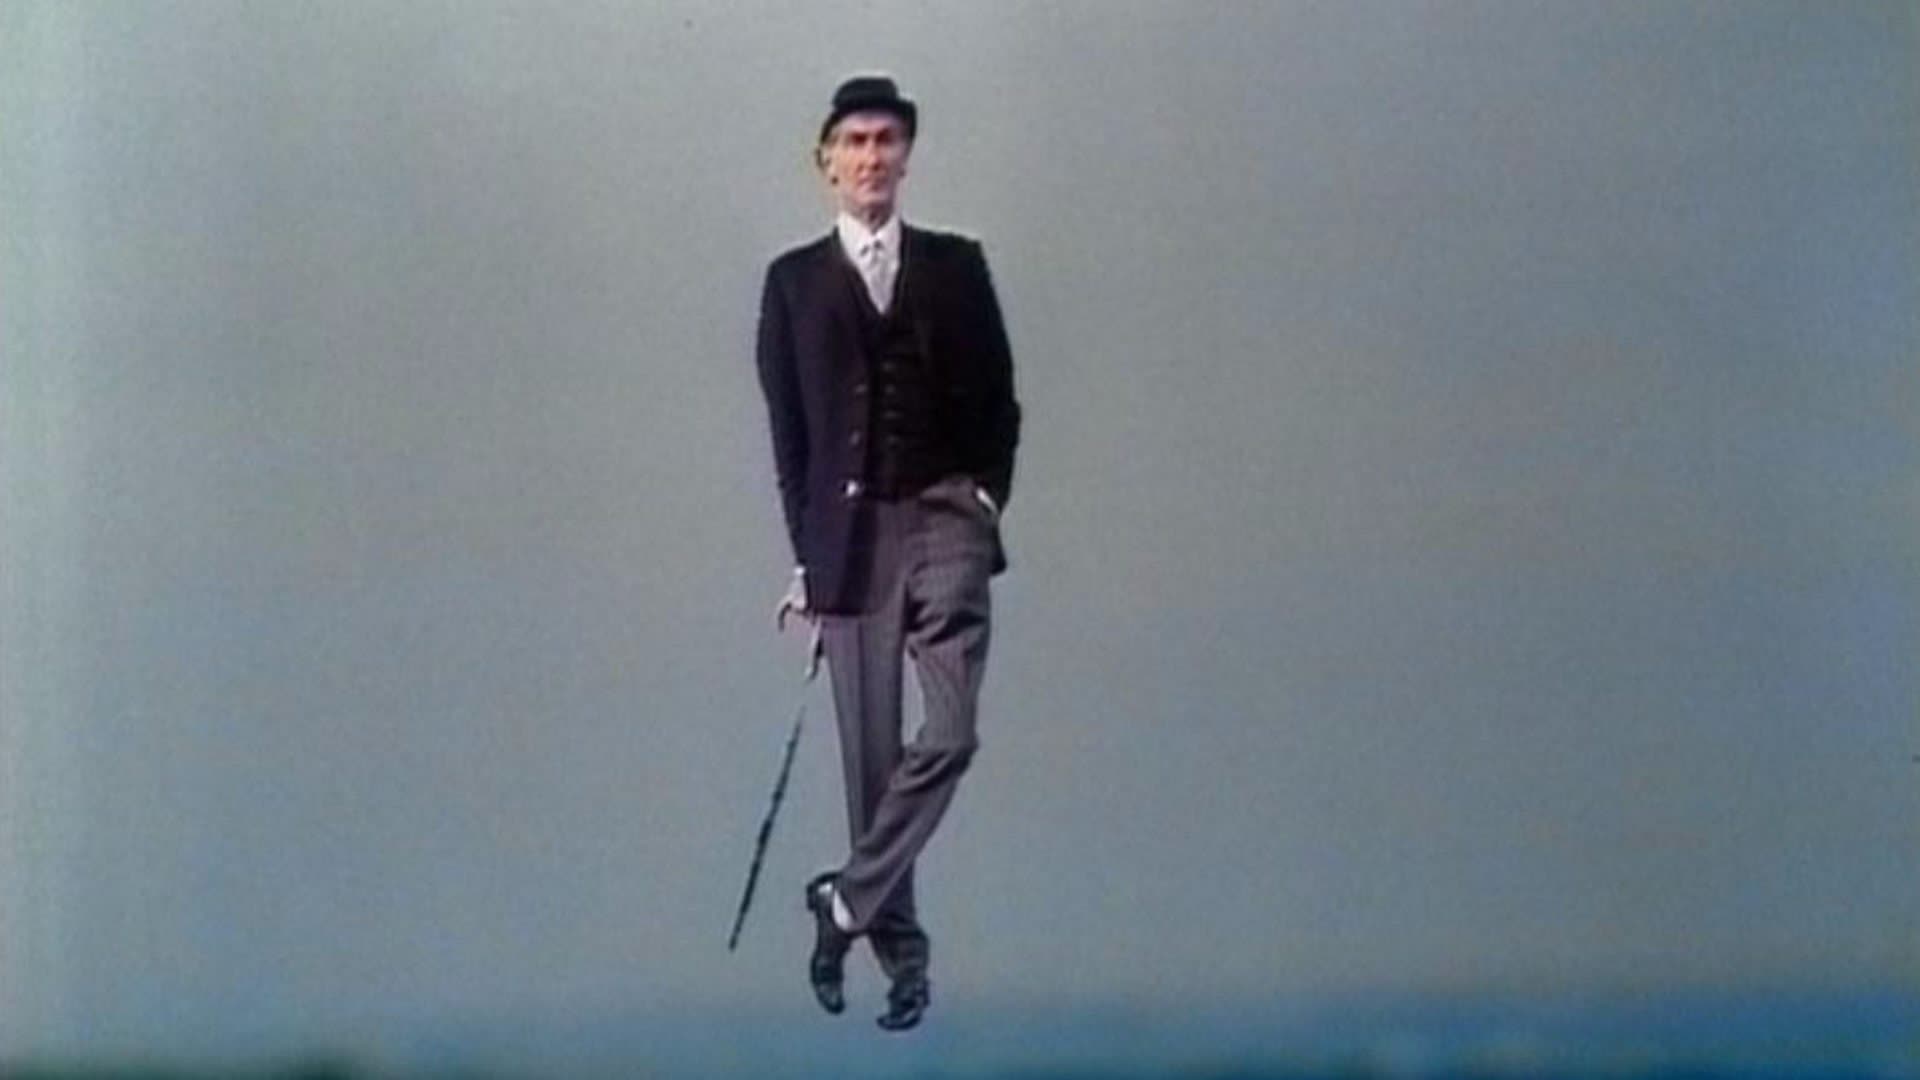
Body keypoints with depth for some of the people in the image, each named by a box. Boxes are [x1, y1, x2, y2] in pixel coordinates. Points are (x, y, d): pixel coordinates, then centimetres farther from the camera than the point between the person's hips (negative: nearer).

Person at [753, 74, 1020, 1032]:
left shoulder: (956, 267, 9)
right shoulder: (795, 282, 8)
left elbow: (998, 400, 12)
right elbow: (788, 431, 7)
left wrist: (986, 496, -1)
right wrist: (805, 555, 3)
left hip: (945, 521, 0)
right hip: (849, 531, 0)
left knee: (948, 734, -16)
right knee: (870, 750, 2)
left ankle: (849, 902, -4)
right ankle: (899, 948, 11)